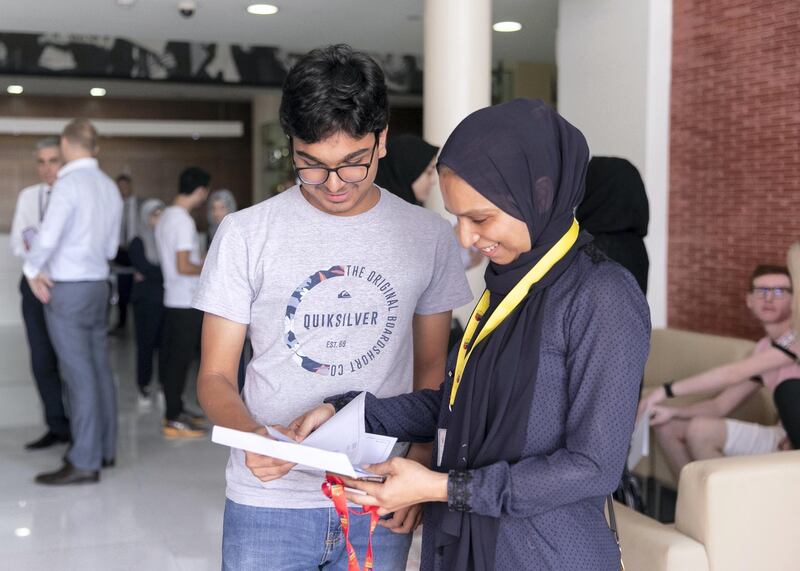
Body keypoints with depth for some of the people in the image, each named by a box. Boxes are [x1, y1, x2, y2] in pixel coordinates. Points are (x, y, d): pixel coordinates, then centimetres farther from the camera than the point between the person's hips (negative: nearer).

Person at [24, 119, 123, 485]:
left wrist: (32, 270, -5)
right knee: (100, 368, 13)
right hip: (98, 285, 8)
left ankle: (84, 462, -3)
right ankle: (104, 448, 22)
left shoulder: (69, 183, -14)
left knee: (79, 374, -6)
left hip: (66, 290, -8)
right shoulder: (110, 187, 10)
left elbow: (47, 237, -21)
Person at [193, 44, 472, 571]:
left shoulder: (430, 237, -1)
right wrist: (252, 437, -22)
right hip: (270, 505, -1)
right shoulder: (245, 235, -6)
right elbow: (216, 376, -3)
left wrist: (418, 467, -5)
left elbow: (430, 367, 7)